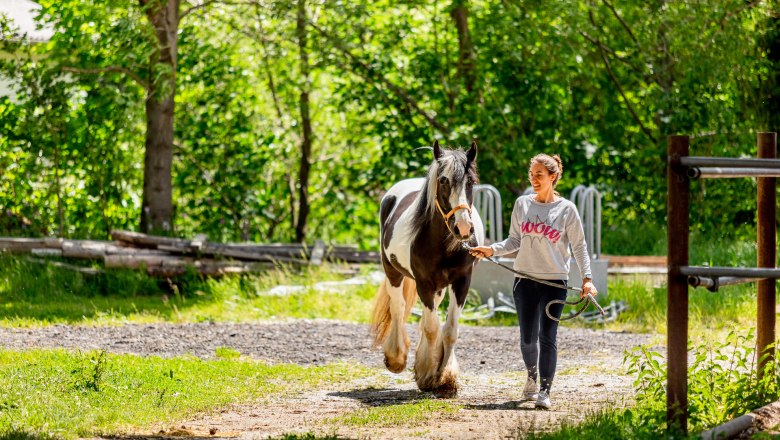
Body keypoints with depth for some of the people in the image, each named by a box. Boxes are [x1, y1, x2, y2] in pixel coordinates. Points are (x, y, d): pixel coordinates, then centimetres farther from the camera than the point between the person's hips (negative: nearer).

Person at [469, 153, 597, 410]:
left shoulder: (567, 209, -3)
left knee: (547, 337, -10)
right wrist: (492, 250, -7)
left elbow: (579, 246, 1)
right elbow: (515, 241, 11)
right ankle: (532, 377, 34)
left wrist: (586, 278, -9)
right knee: (528, 338, 6)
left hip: (555, 282, -3)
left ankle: (544, 391, -7)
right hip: (525, 280, 3)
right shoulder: (522, 204, 5)